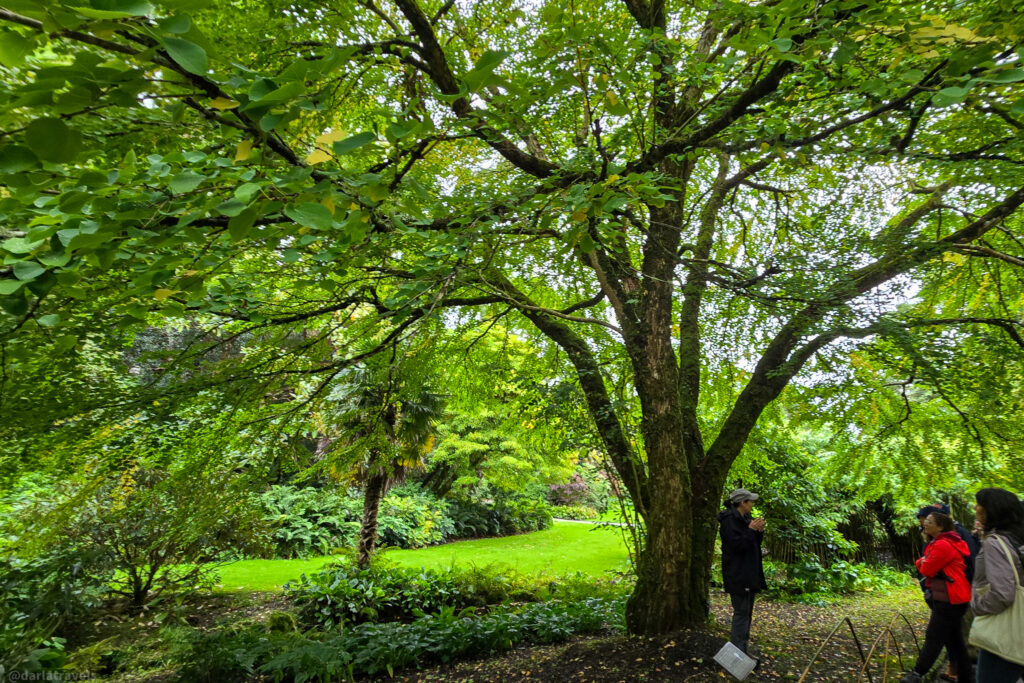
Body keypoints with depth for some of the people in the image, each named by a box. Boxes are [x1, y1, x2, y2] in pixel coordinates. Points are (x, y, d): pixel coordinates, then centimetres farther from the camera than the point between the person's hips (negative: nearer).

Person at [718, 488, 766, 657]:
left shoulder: (745, 518, 14)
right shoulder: (729, 520, -16)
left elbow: (755, 543, 18)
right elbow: (737, 544, -23)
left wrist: (759, 531, 0)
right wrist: (751, 530, -22)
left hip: (749, 574, 10)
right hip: (737, 574, -10)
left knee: (747, 611, 16)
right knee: (741, 612, -9)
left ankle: (744, 647, 26)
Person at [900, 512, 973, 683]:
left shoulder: (943, 545, -19)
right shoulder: (935, 543, 13)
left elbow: (926, 570, -15)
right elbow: (924, 566, 20)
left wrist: (923, 563, 3)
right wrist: (924, 562, 1)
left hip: (949, 600, -10)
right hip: (949, 598, 10)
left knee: (934, 637, -6)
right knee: (954, 640, 16)